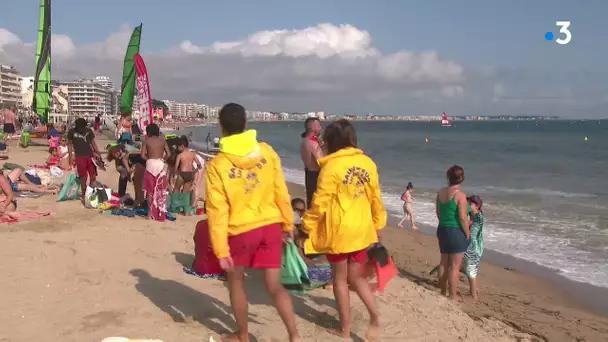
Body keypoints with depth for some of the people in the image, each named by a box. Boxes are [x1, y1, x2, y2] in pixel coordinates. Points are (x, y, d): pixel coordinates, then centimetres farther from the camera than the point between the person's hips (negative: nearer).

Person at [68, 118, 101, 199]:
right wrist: (70, 156, 2)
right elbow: (70, 144, 7)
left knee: (93, 176, 0)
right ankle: (84, 196, 12)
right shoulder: (72, 132, 0)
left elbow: (93, 142, 13)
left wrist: (98, 154, 9)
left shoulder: (89, 131, 6)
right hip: (79, 157, -2)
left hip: (90, 155, 2)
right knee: (83, 177, -1)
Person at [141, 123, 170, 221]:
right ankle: (160, 213, 9)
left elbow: (143, 155, -7)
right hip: (161, 164, 2)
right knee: (161, 190, 8)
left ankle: (150, 212, 8)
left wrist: (149, 159, 10)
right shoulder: (162, 140, 7)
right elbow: (168, 154, -1)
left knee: (150, 190, 8)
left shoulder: (146, 141, 1)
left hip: (151, 164, -2)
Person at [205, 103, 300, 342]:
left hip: (241, 230, -3)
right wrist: (288, 223, 13)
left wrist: (221, 250, -8)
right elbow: (281, 192, 0)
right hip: (271, 225, 3)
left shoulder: (217, 165, -13)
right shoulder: (267, 151, -5)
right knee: (274, 286, 11)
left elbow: (217, 210, -13)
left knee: (236, 282, 20)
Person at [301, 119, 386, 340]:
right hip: (362, 230, 5)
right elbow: (375, 198, 9)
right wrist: (377, 224, 21)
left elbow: (320, 202, -14)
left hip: (338, 231, -5)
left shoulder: (332, 166, -15)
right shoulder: (367, 163, 2)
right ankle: (374, 315, 1)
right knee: (356, 276, 19)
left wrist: (307, 226, -2)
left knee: (340, 279, 10)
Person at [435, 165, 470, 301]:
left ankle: (443, 292, 28)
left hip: (442, 230, 7)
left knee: (444, 263, 17)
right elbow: (463, 218, -20)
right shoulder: (460, 194, -19)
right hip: (456, 232, -7)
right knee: (455, 266, 3)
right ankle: (453, 296, 11)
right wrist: (468, 234, -7)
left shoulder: (440, 192, 2)